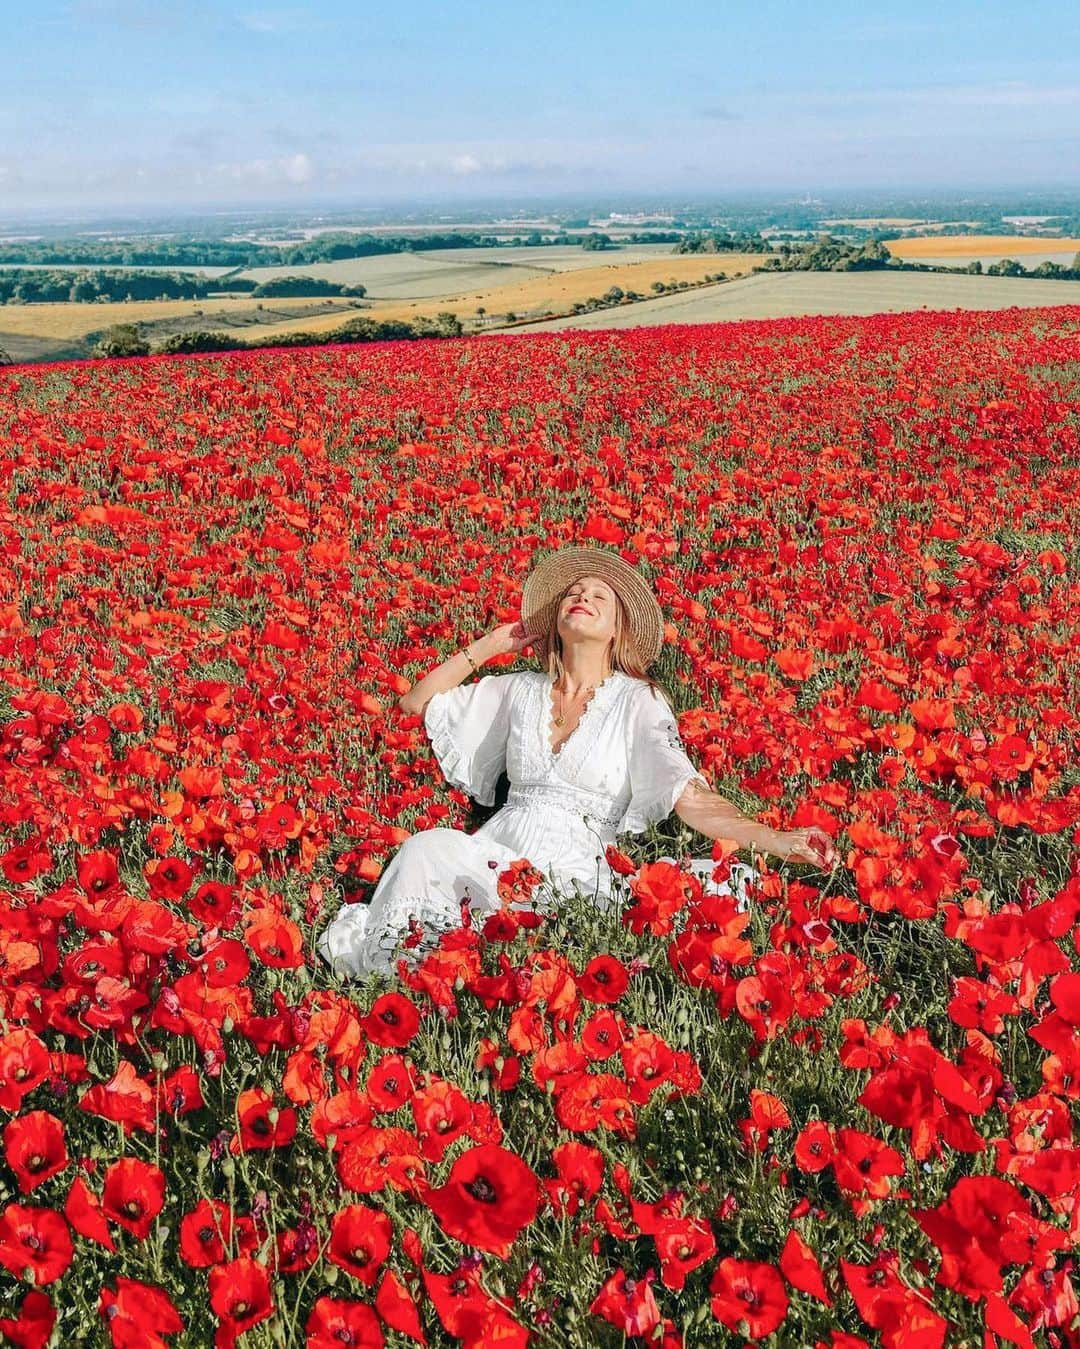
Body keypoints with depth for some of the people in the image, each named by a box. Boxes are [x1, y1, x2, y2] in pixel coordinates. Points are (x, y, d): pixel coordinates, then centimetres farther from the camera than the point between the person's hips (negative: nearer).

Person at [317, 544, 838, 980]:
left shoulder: (638, 701, 2)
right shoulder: (519, 690, 15)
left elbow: (692, 799, -8)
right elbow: (416, 703, 20)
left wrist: (776, 839, -23)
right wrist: (490, 645, 15)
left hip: (571, 874, -3)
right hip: (497, 852, 3)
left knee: (428, 849, -30)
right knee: (425, 847, -31)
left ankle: (374, 971, -8)